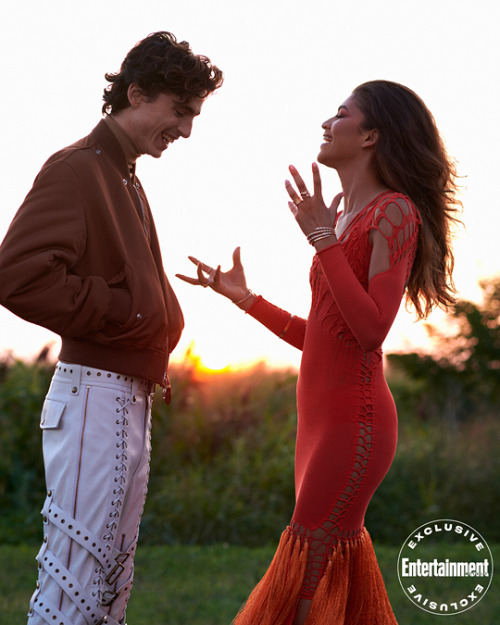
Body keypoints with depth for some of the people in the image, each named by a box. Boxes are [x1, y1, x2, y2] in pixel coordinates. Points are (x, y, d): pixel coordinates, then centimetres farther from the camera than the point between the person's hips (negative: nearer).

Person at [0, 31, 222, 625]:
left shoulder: (125, 178, 19)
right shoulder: (77, 168, -11)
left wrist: (158, 326, 7)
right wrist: (125, 312, -16)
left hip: (132, 397, 10)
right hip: (95, 393, -10)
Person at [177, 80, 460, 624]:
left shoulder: (395, 212, -8)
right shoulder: (346, 219, 18)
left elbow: (372, 328, -18)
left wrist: (322, 240, -20)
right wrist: (241, 296, 19)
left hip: (354, 420, -9)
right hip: (324, 417, 9)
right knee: (341, 574, 12)